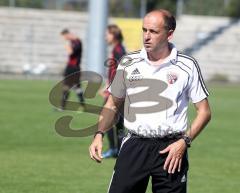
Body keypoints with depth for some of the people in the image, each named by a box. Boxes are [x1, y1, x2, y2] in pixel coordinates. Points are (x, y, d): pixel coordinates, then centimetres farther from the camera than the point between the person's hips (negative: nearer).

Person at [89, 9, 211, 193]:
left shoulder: (187, 65, 0)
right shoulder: (129, 63, 7)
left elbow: (204, 111, 4)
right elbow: (112, 105, 17)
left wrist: (184, 142, -9)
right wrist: (99, 134, 1)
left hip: (171, 149, -2)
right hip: (134, 146, 2)